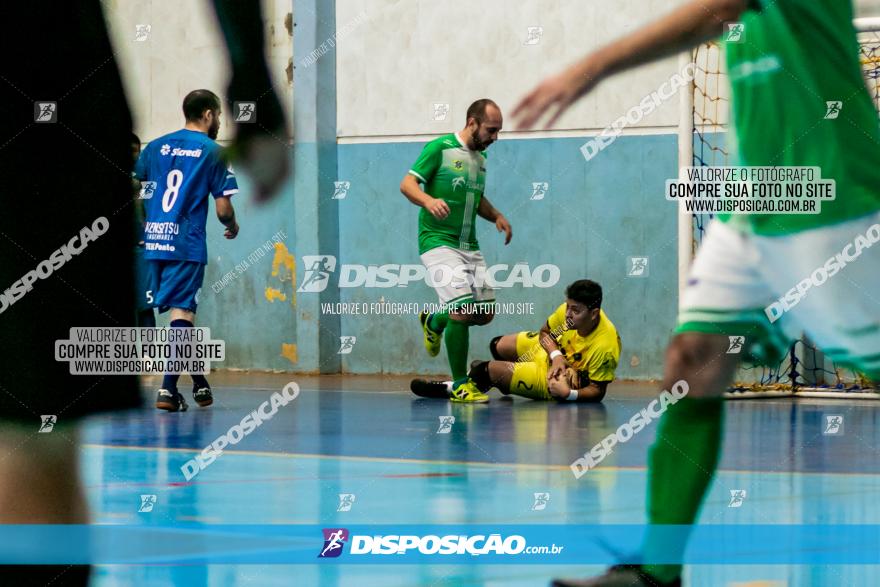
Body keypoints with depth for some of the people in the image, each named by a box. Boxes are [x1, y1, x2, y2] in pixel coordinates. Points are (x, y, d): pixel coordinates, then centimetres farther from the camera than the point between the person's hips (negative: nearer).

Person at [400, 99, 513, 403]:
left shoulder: (480, 157, 15)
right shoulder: (439, 148, -8)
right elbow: (407, 184, -11)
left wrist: (497, 216, 10)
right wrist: (429, 200, -31)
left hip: (470, 246, 8)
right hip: (439, 242, -8)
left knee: (485, 313, 5)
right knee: (462, 310, -18)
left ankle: (434, 322, 35)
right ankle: (460, 385, -7)